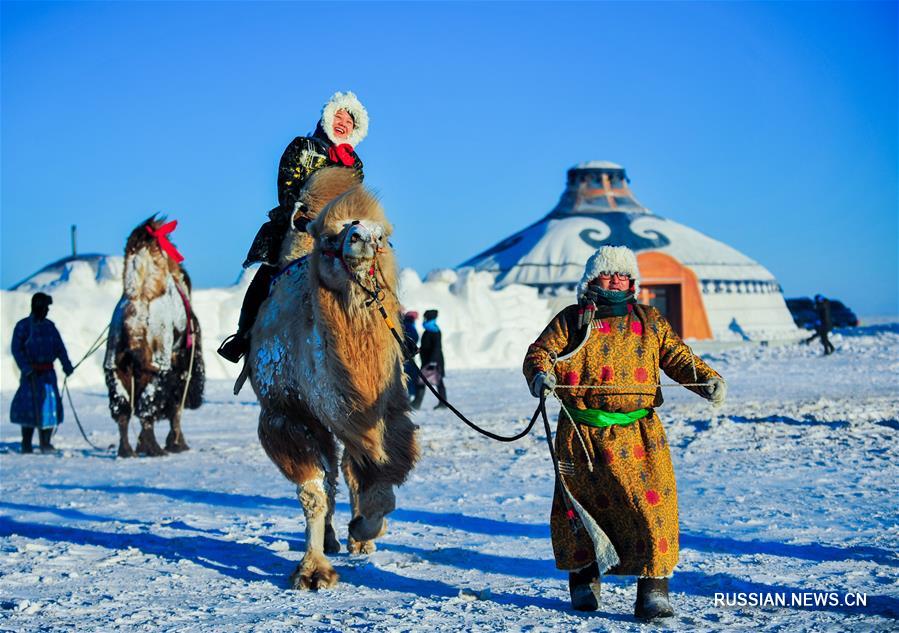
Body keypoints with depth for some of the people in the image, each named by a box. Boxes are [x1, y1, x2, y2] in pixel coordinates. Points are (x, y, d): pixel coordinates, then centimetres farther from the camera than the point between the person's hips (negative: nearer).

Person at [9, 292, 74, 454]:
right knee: (31, 407, -6)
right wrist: (26, 368, -19)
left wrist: (66, 365, -4)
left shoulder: (49, 326, 13)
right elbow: (17, 349, -8)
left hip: (49, 373, 5)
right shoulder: (23, 326, -4)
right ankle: (26, 445, 3)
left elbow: (59, 347, 10)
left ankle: (46, 443, 12)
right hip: (32, 374, -5)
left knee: (51, 406, 3)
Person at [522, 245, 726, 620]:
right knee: (581, 505, 9)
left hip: (638, 432, 0)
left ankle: (653, 589, -5)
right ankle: (583, 579, 30)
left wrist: (708, 379, -6)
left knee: (651, 504, -11)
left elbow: (677, 357, 12)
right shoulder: (571, 321, 9)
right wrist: (541, 374, -20)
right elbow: (539, 352, 3)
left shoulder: (650, 322, 14)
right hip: (583, 434, 0)